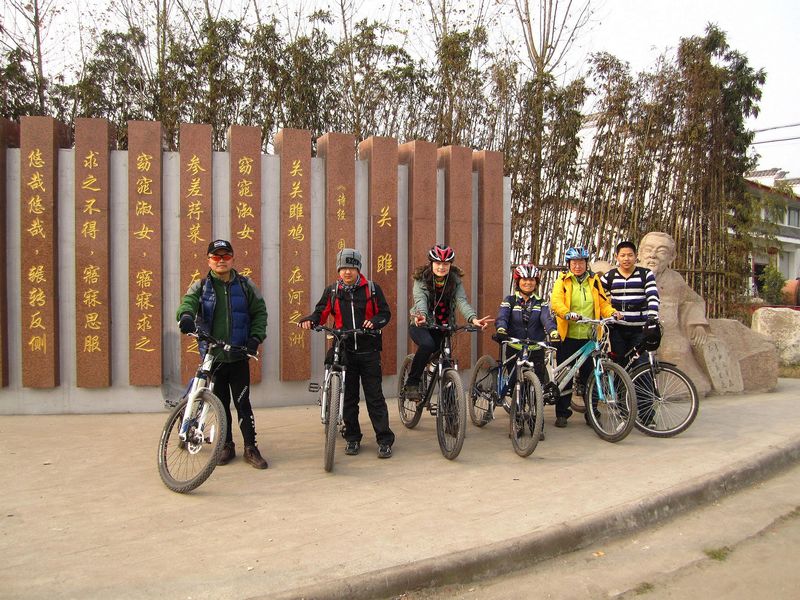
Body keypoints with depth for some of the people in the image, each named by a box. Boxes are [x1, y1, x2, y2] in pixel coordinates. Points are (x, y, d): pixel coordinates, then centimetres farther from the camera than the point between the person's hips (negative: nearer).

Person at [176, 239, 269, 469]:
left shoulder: (245, 285, 4)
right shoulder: (201, 286, 3)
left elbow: (260, 312, 6)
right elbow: (188, 301, -16)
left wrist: (256, 337, -9)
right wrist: (186, 315, -40)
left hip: (239, 356, -1)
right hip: (213, 355, 1)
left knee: (243, 403, 0)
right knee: (221, 403, 10)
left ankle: (250, 447, 10)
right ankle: (226, 446, 24)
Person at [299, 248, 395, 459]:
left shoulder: (371, 288, 1)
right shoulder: (332, 291, 5)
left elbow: (385, 312, 3)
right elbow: (321, 312, 6)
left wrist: (374, 322, -18)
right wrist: (309, 320, -15)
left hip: (368, 351, -2)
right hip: (344, 351, 2)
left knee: (375, 396, 0)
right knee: (348, 397, 9)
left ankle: (385, 440, 6)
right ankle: (352, 438, 21)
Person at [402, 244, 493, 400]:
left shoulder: (455, 280, -4)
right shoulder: (421, 279, -10)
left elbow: (462, 301, -19)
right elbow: (420, 300, -28)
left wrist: (473, 318, -40)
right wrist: (421, 316, -52)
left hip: (443, 328, 3)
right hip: (422, 325, -3)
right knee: (427, 344, -34)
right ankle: (411, 384, -20)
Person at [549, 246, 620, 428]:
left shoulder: (594, 281, 13)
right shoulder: (563, 280, 3)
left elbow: (603, 302, 13)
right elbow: (556, 302, -12)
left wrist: (612, 313, -8)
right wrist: (568, 314, -30)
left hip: (589, 337, 2)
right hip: (568, 336, -2)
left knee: (590, 375, 6)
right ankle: (562, 414, 12)